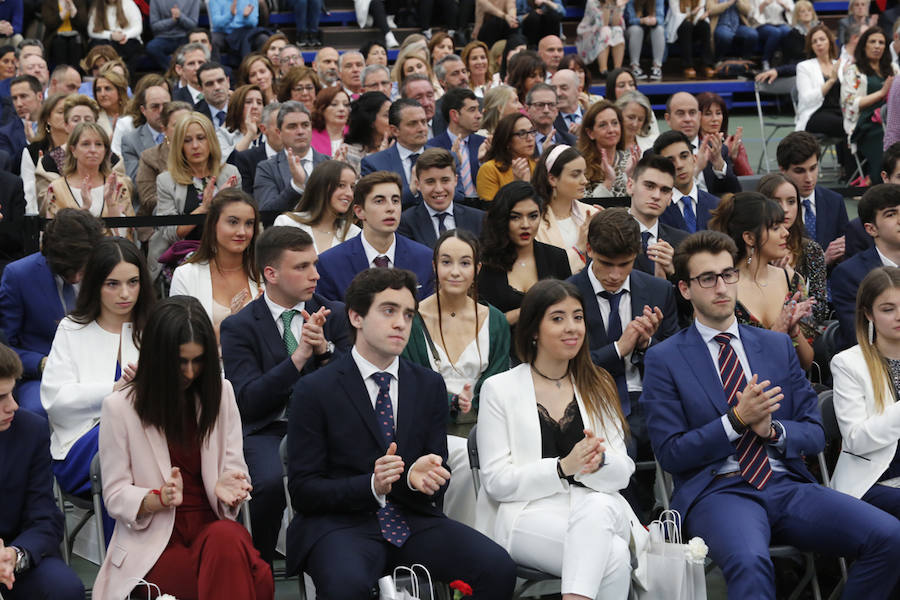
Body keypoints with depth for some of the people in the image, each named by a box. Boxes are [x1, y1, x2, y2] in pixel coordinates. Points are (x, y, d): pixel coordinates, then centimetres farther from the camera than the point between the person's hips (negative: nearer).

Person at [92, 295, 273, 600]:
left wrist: (227, 487, -16)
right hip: (153, 540, -4)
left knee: (226, 537, -38)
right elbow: (115, 495, -2)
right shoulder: (119, 407, -1)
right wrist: (160, 498, -23)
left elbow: (235, 469, 9)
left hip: (213, 526, 4)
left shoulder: (220, 393, 10)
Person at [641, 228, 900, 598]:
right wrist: (737, 420, -12)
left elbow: (814, 435, 15)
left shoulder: (777, 346, 18)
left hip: (787, 484, 5)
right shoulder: (663, 360, 6)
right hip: (717, 490, -4)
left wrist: (773, 430, -7)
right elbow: (671, 454, -1)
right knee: (749, 561, -40)